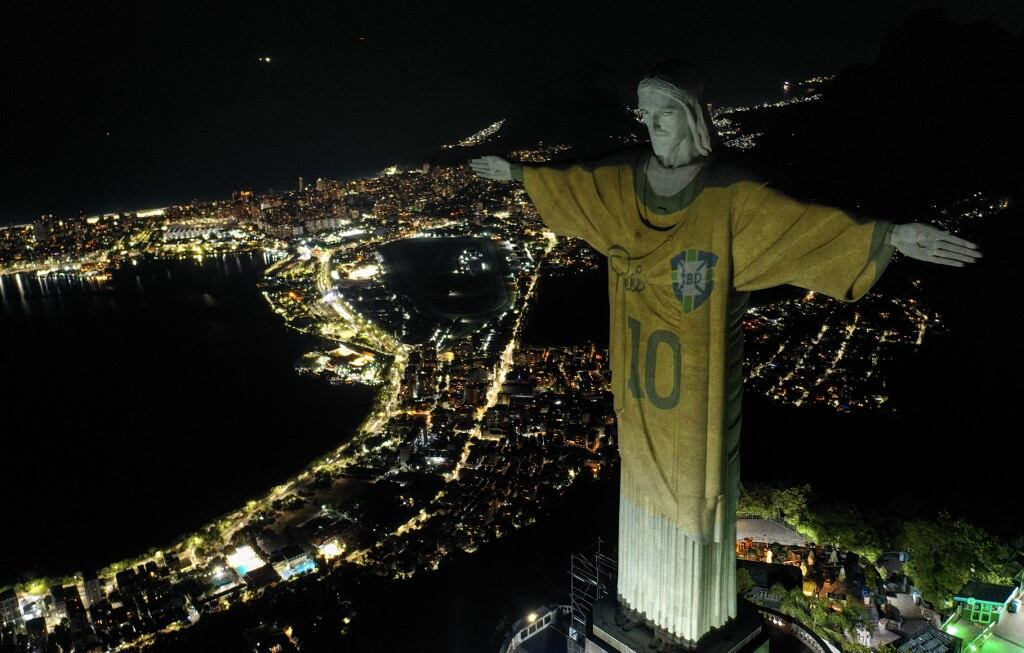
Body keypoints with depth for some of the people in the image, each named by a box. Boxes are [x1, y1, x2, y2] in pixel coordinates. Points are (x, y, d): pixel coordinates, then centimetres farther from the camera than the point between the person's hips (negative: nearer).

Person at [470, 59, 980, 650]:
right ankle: (645, 588, 46)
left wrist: (889, 237, -40)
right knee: (644, 481, 21)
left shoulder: (730, 195, -16)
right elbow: (573, 181, 16)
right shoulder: (621, 182, -1)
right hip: (640, 379, 5)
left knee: (693, 489, 12)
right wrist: (516, 172, 28)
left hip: (698, 383, -4)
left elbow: (803, 222, -27)